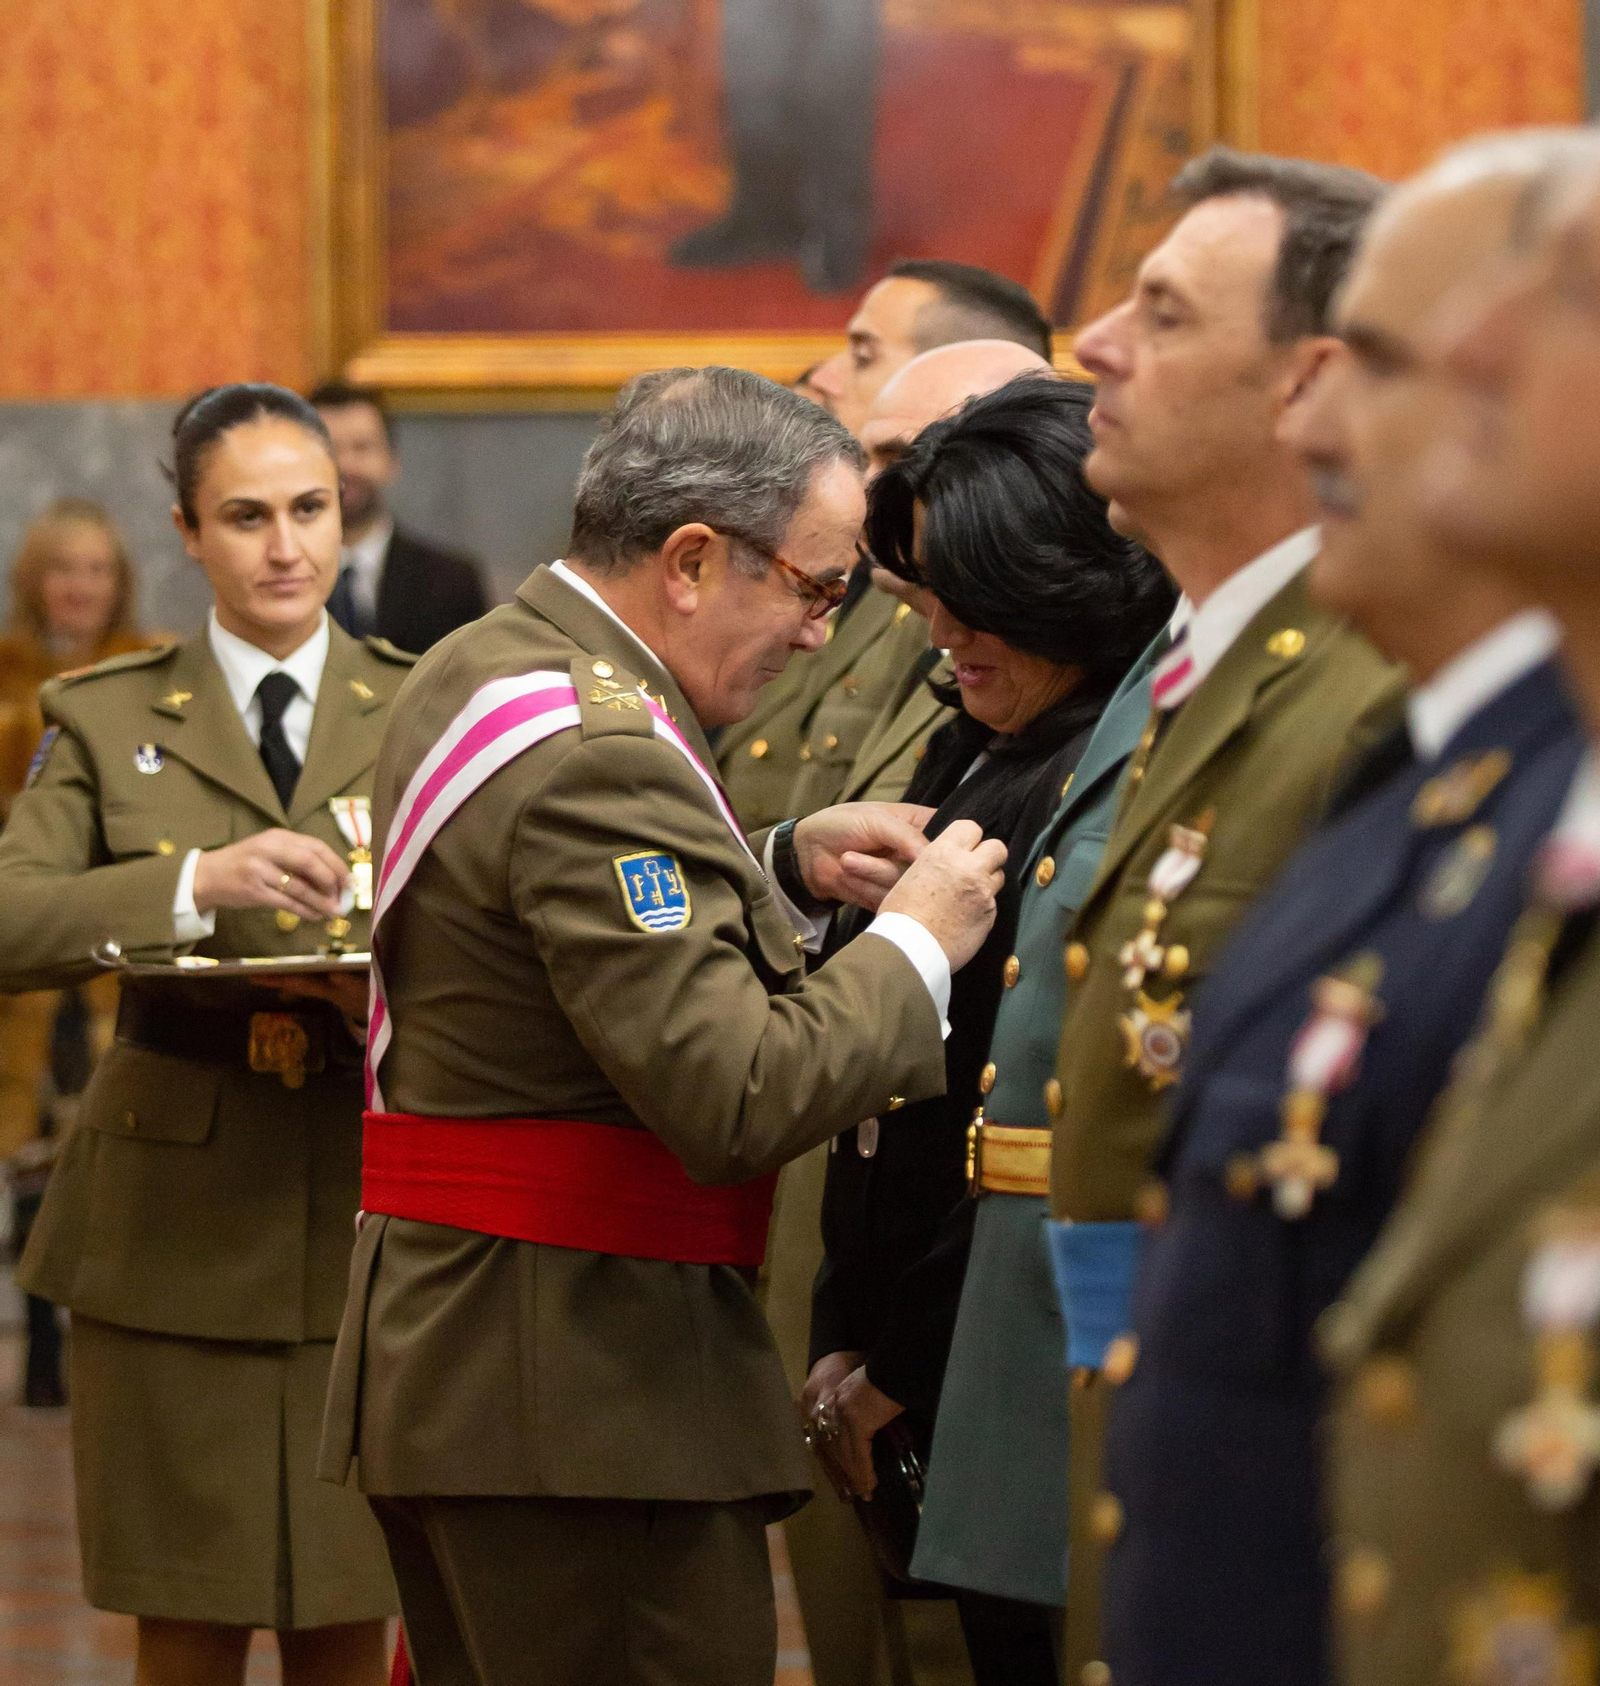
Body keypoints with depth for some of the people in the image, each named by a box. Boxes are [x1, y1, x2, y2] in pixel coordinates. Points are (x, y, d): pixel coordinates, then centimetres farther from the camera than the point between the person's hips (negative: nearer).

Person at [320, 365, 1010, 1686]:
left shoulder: (477, 670, 12)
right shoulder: (596, 755, -21)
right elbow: (734, 1100, -24)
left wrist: (784, 870, 12)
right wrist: (915, 943, -11)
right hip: (582, 1388, -11)